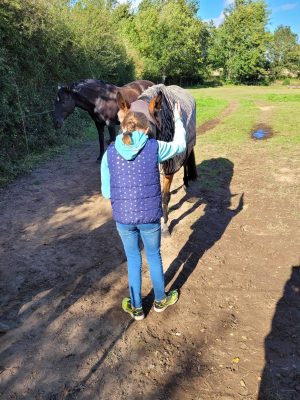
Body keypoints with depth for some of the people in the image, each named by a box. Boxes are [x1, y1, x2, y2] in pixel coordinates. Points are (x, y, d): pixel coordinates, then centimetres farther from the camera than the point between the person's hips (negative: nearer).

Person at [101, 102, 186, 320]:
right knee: (154, 256, 22)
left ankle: (136, 307, 36)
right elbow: (180, 145, 13)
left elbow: (106, 192, 0)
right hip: (150, 216, -1)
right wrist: (178, 120, 26)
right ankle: (160, 300, 43)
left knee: (133, 260, 20)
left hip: (123, 217, 1)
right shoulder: (154, 147, -8)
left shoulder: (110, 153, -4)